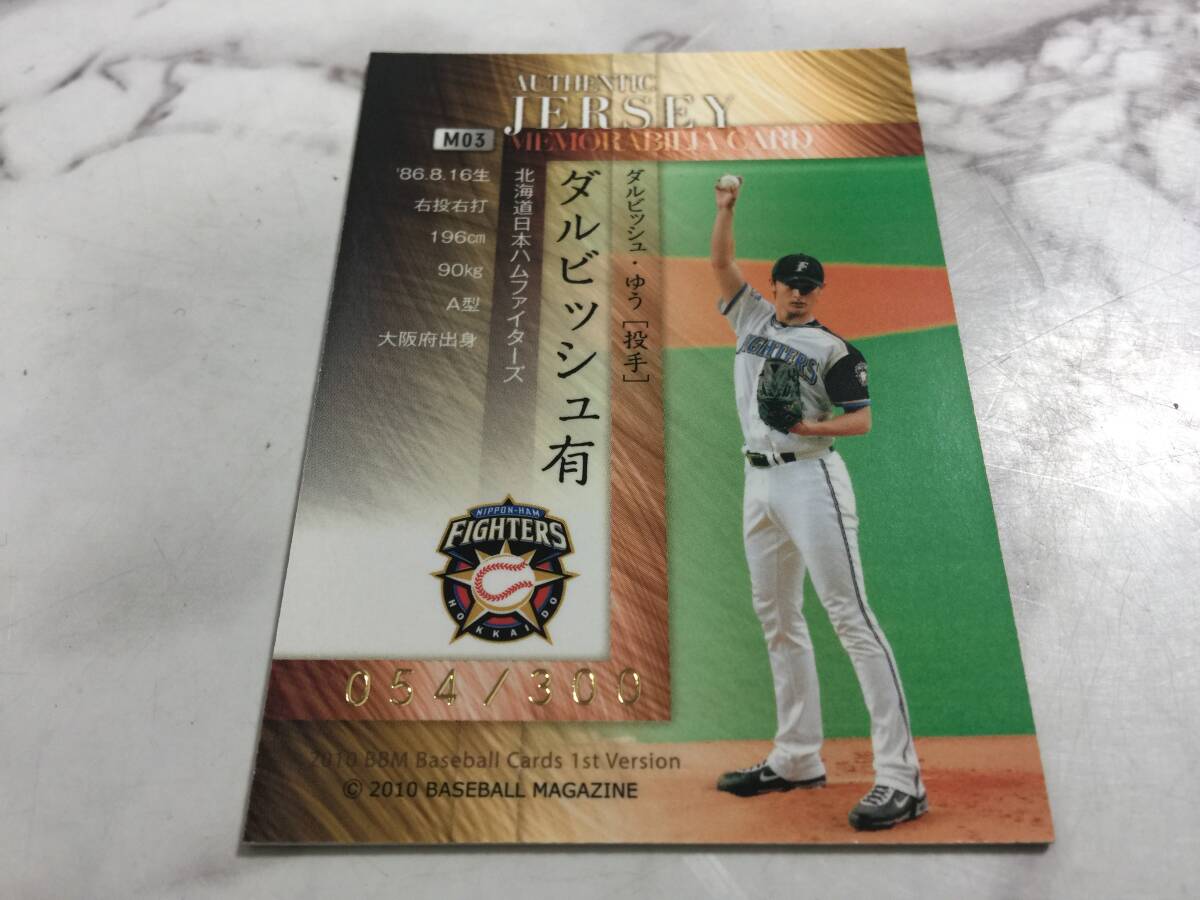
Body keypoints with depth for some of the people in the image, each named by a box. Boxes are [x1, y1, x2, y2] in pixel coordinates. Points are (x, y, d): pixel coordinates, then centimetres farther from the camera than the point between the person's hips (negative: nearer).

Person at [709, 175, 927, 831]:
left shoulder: (833, 350, 0)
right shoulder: (752, 319, 16)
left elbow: (861, 419, -4)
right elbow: (721, 263, 17)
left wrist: (810, 427, -20)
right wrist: (726, 205, 7)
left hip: (810, 479, -7)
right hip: (759, 482, 7)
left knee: (849, 614, -12)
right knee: (776, 618, 9)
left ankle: (900, 776, -11)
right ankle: (797, 759, 19)